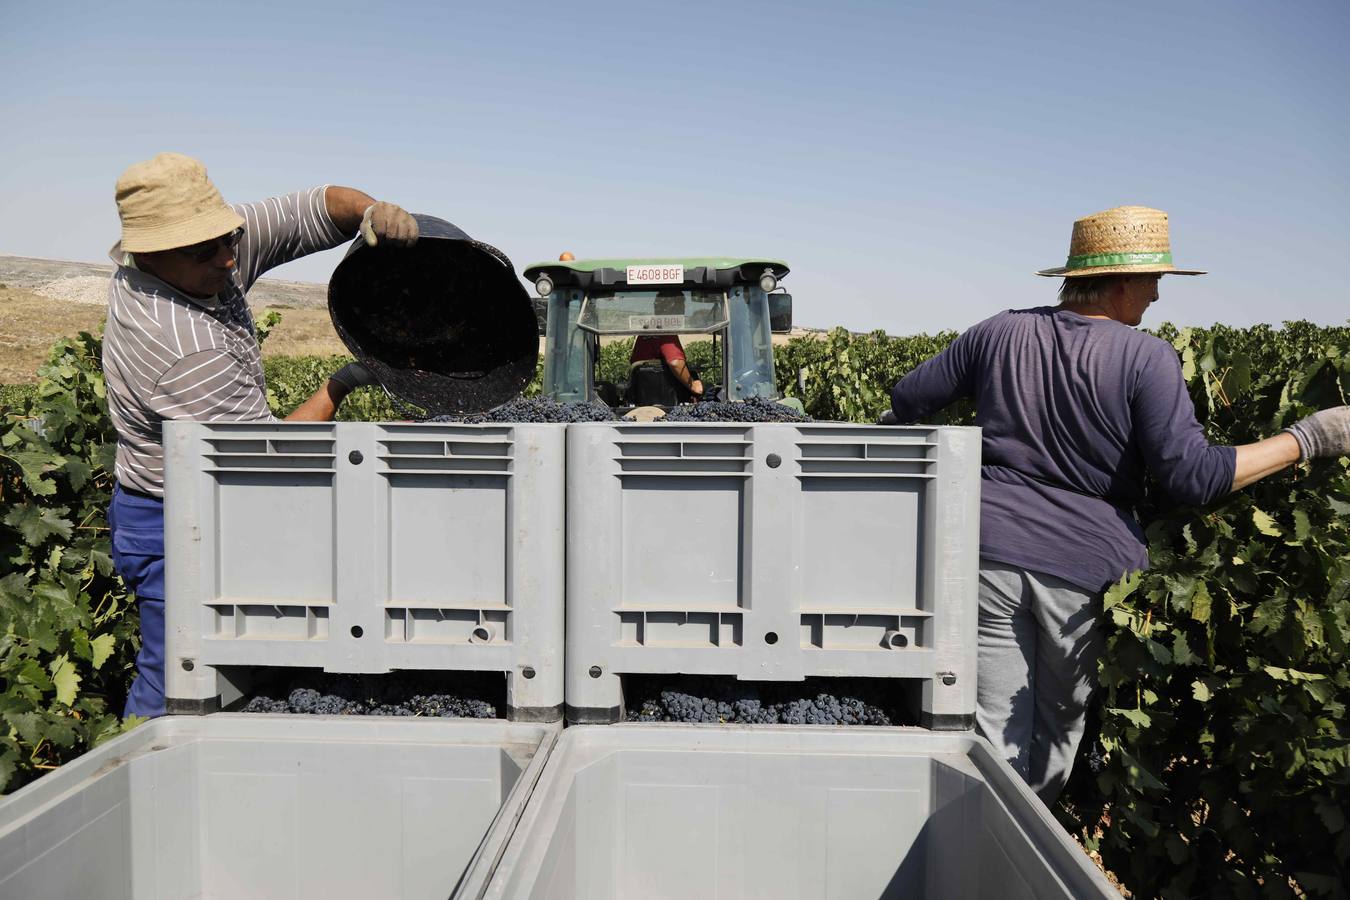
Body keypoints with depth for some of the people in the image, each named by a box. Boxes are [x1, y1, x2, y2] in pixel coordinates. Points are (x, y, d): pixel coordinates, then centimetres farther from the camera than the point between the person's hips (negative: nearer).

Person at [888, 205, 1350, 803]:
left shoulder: (1001, 333, 4)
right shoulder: (1146, 359, -8)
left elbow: (907, 401, 11)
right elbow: (1192, 476, -13)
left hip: (992, 552, 2)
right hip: (1088, 567, -2)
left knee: (996, 729, 8)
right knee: (1061, 726, 19)